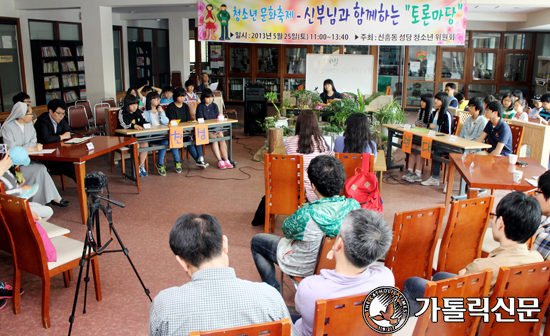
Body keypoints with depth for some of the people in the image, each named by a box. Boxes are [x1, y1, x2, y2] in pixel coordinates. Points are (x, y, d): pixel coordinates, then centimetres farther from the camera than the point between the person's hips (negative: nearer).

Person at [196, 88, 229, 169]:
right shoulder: (200, 107, -1)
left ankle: (226, 160, -26)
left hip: (215, 127, 4)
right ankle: (219, 161, -28)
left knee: (221, 137, -25)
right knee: (214, 138, -30)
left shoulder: (214, 106, 13)